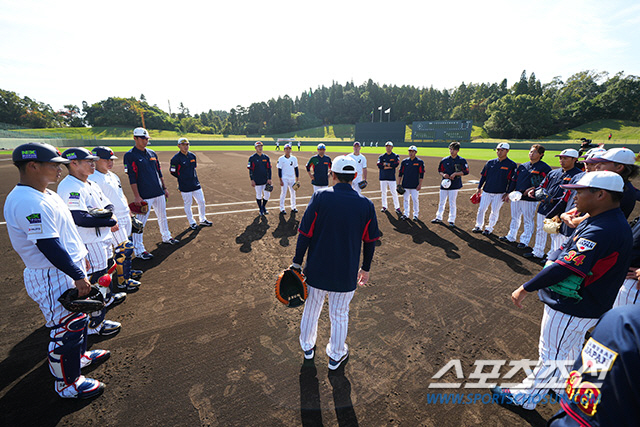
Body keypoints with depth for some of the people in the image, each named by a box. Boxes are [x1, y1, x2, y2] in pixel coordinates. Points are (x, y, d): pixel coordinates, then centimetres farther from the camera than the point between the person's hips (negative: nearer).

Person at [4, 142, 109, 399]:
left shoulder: (44, 195, 8)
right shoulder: (28, 202, -25)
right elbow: (48, 246, -27)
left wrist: (78, 259, 20)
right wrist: (78, 276, -22)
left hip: (67, 271, 10)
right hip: (53, 279, -10)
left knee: (77, 319, 26)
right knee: (66, 329, 4)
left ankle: (79, 356, 47)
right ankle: (67, 384, 23)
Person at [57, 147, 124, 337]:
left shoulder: (91, 184, 10)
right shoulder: (69, 187, -21)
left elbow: (108, 204, 13)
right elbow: (80, 219, -30)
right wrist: (111, 222, -21)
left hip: (103, 238, 10)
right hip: (88, 244, -10)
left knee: (103, 271, 28)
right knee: (94, 280, -1)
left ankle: (106, 298, 51)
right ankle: (94, 324, 13)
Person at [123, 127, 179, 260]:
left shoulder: (152, 153, 12)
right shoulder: (130, 155, -7)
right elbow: (132, 178, -12)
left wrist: (164, 188, 16)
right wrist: (137, 196, -16)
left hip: (159, 193, 7)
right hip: (144, 196, -7)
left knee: (162, 216, 19)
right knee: (140, 222, -3)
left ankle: (166, 237, 37)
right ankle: (138, 249, 5)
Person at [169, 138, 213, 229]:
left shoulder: (192, 156, 7)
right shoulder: (176, 158, -10)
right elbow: (172, 171, -3)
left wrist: (191, 176, 13)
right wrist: (182, 178, 6)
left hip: (196, 184, 6)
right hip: (185, 186, -5)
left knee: (202, 202, 10)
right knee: (188, 204, 5)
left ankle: (203, 220, 27)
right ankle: (192, 223, 19)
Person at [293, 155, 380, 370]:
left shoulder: (320, 197, -12)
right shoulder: (366, 204, -6)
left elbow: (305, 234, -11)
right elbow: (370, 241, 2)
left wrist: (297, 263, -1)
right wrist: (365, 268, 15)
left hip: (316, 270, 0)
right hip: (346, 274, 1)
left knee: (311, 310, 22)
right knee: (339, 315, 20)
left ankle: (307, 347, 47)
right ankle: (336, 356, 42)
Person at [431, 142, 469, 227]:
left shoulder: (461, 161, -2)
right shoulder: (444, 160, 6)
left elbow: (466, 172, -3)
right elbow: (440, 170, 13)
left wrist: (455, 173, -14)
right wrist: (443, 174, -8)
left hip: (454, 185, -3)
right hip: (444, 183, 3)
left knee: (452, 203, -1)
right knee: (442, 202, 10)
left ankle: (451, 220, 9)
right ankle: (439, 218, 23)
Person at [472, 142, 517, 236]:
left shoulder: (511, 165, -4)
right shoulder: (490, 162, 6)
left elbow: (511, 181, -5)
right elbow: (483, 175, 12)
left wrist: (508, 193, -9)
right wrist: (479, 188, 8)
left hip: (500, 193, -3)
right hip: (486, 191, 3)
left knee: (495, 211, 4)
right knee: (481, 209, 5)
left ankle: (489, 228, 19)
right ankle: (478, 226, 20)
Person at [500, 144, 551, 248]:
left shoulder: (544, 168, -4)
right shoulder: (522, 166, 14)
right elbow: (514, 180, 16)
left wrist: (532, 189, -20)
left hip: (530, 199, -6)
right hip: (516, 197, 6)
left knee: (528, 221, 3)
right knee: (515, 218, 17)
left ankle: (525, 241, 13)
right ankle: (511, 237, 29)